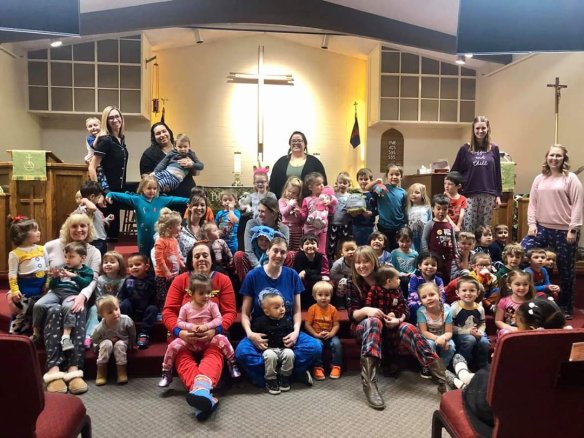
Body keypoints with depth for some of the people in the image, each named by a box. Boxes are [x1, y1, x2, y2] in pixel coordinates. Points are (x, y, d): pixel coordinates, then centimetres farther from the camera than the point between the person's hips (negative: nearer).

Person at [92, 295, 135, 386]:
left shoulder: (126, 320, -28)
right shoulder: (100, 328, -29)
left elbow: (132, 334, -9)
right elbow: (93, 339, -11)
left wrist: (131, 345, 1)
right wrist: (109, 340, -23)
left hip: (122, 343, 0)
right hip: (106, 347, 0)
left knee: (120, 344, -32)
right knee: (107, 344, -32)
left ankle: (122, 372, -18)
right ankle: (101, 372, -18)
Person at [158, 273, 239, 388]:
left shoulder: (212, 305, -1)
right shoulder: (185, 307, -1)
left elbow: (219, 319, -7)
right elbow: (179, 322, 0)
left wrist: (207, 326, -24)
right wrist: (190, 327, -20)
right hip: (190, 340, 1)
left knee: (222, 339, -28)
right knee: (173, 345, -22)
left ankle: (232, 364, -7)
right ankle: (166, 373, -2)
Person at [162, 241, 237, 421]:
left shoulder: (223, 280, 4)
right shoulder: (180, 280, 5)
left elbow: (230, 312, -3)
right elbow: (168, 311, -2)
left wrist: (215, 330, -23)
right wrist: (179, 332, -23)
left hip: (213, 333, -1)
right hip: (184, 334, 1)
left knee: (214, 354, -35)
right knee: (183, 356, -32)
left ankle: (202, 387, -64)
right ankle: (204, 394, -56)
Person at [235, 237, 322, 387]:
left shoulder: (292, 275, 1)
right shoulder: (253, 276, -5)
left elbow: (297, 311, 5)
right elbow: (245, 313, -1)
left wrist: (296, 332, -13)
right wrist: (250, 333, -20)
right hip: (261, 333, -1)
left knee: (315, 347, -25)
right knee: (242, 352, -32)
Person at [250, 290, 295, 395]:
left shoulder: (287, 321, 5)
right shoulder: (261, 321, -5)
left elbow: (292, 331, 16)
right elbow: (253, 333, 1)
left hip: (284, 348, 3)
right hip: (269, 349, -3)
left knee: (289, 354, -29)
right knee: (270, 356, -36)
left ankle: (284, 378, -8)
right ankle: (270, 381, -15)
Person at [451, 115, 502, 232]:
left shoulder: (494, 149, 6)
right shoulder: (465, 149, 2)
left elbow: (497, 173, 9)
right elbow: (455, 172, 5)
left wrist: (498, 195, 7)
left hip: (488, 195, 2)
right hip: (470, 195, -2)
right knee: (468, 229, -5)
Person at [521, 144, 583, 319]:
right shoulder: (539, 179, 9)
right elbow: (532, 203, 10)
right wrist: (532, 224, -1)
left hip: (564, 231, -4)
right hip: (542, 228, 4)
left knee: (566, 270, 6)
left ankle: (565, 307, 22)